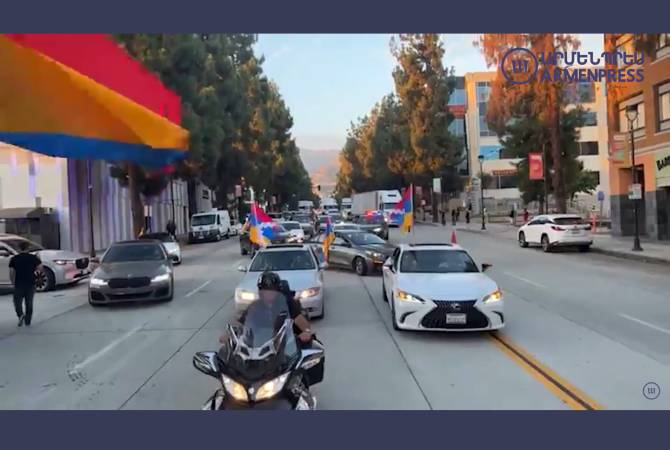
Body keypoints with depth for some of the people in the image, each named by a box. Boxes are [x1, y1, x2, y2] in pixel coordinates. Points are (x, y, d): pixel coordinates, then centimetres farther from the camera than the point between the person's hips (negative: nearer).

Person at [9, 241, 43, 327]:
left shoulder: (14, 259, 0)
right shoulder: (33, 257, 0)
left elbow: (11, 272, -4)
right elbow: (40, 267, -11)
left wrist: (13, 282, 9)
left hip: (19, 284, -1)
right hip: (30, 284, 1)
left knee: (17, 302, 10)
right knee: (29, 303, 11)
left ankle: (21, 315, -16)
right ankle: (28, 322, 13)